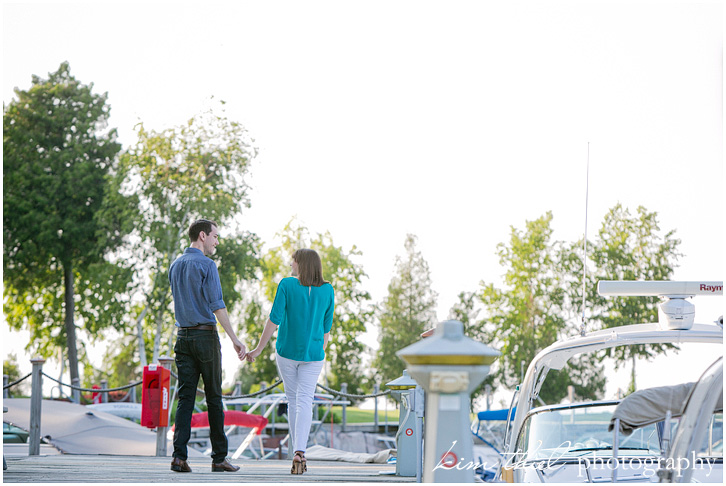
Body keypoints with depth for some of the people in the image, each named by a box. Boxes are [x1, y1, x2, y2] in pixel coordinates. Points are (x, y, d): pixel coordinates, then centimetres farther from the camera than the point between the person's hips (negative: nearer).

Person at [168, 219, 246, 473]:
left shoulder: (175, 266, 14)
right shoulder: (206, 265, -9)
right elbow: (217, 305, -15)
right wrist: (234, 339, -16)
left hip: (183, 335, 6)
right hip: (206, 335, -6)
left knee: (185, 397, 1)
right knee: (213, 397, 2)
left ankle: (179, 456, -10)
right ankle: (219, 457, 7)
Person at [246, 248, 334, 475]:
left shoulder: (287, 285, -9)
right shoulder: (327, 290, 0)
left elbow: (274, 319, -12)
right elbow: (326, 327, 7)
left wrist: (259, 349, -5)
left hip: (287, 352, -1)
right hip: (312, 354, 1)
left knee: (293, 400, 12)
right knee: (304, 401, -4)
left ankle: (298, 453, 17)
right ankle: (300, 451, -23)